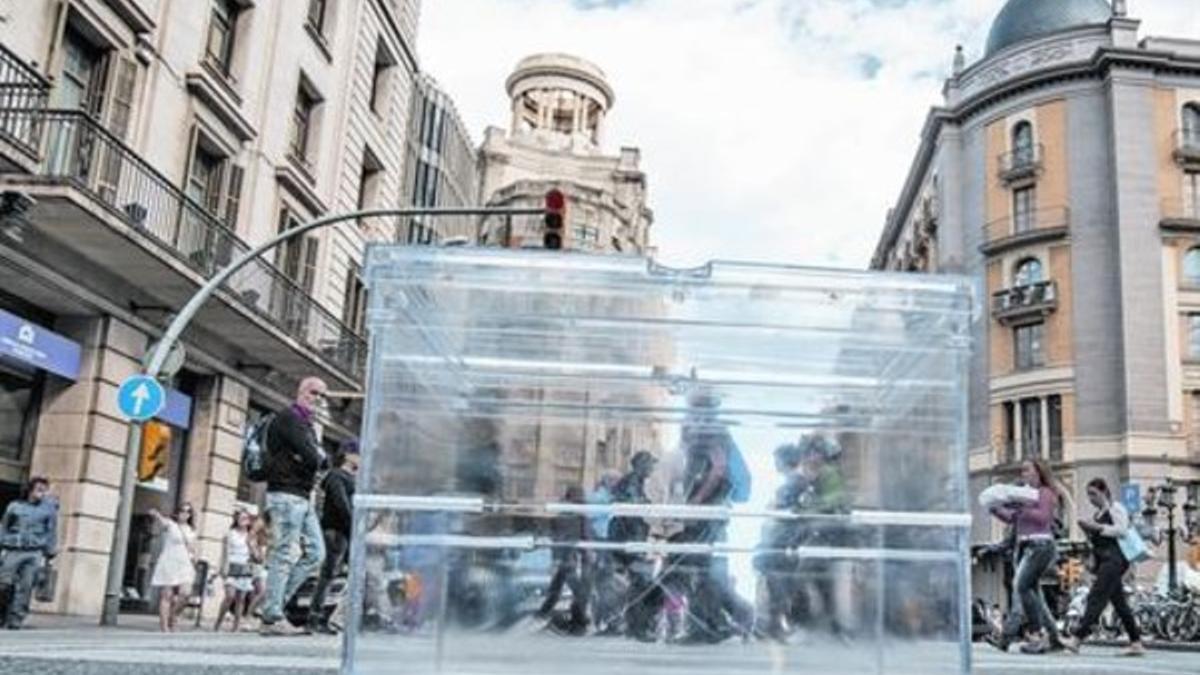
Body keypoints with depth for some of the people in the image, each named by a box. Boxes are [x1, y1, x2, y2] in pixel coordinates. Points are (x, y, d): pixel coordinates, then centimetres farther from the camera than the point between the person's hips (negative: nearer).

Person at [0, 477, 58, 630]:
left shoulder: (49, 509, 11)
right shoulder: (14, 506, 13)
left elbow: (51, 534, 10)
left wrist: (47, 556, 4)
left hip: (34, 554, -1)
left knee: (24, 589, -8)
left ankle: (14, 624, -6)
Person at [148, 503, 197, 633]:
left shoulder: (191, 531, 14)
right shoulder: (170, 524, -1)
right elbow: (161, 519, -24)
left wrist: (194, 567, 13)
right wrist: (156, 514, -46)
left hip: (185, 565, 4)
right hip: (168, 563, -4)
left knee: (184, 593, -11)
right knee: (166, 595, -5)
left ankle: (171, 617, 11)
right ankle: (164, 626, 0)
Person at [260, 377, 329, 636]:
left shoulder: (308, 425, 24)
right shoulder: (288, 418, -7)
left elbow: (323, 461, 18)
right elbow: (311, 458, -17)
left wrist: (316, 458, -2)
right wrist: (316, 458, 3)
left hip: (303, 498, 10)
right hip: (286, 495, -10)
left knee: (315, 554, 6)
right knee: (283, 555, -9)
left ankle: (275, 602, 10)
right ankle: (272, 619, -6)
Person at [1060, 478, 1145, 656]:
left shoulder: (1115, 507, -3)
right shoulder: (1098, 513, 21)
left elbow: (1122, 530, -15)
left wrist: (1098, 527, -17)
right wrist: (1088, 530, 7)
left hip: (1114, 559, -10)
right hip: (1104, 560, 10)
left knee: (1096, 597, -16)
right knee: (1119, 601, 9)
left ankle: (1077, 638, -24)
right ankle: (1136, 643, 13)